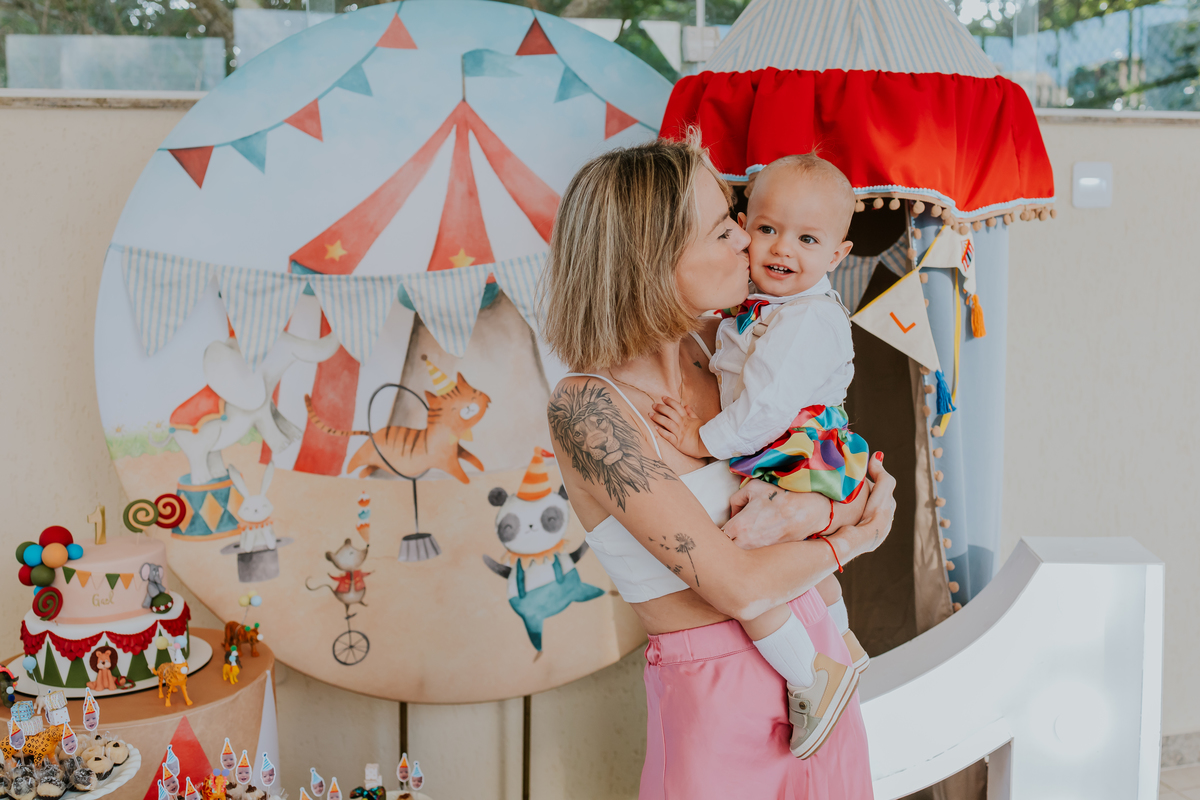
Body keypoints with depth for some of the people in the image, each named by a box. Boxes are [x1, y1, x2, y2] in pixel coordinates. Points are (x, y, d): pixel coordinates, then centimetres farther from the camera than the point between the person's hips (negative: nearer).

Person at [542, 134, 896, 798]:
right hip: (716, 696, -6)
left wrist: (811, 509, -19)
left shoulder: (710, 345, -2)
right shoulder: (586, 406, -22)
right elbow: (739, 586, -23)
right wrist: (853, 538, -7)